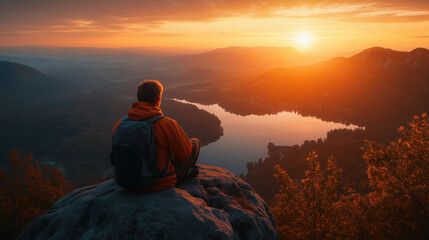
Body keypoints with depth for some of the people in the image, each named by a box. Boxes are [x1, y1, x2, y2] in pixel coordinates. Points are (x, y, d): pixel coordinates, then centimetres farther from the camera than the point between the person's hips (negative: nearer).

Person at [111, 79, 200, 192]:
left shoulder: (120, 123, -10)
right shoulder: (167, 124, -26)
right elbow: (185, 154, -13)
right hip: (161, 184, -5)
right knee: (195, 142, 17)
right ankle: (187, 172, 41)